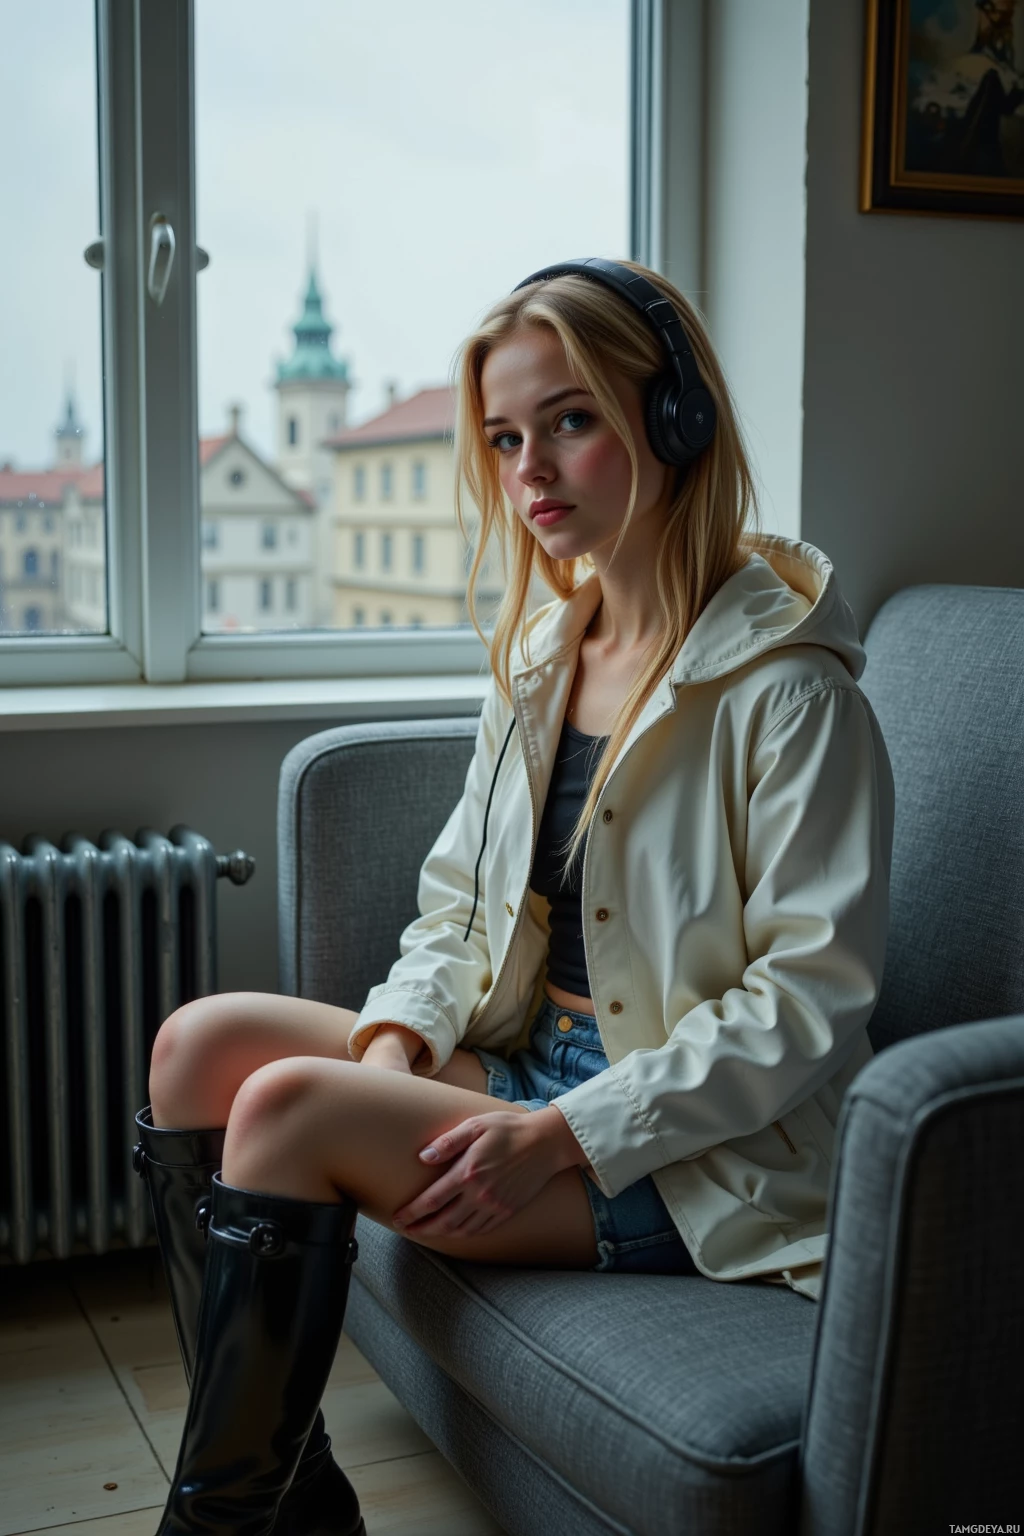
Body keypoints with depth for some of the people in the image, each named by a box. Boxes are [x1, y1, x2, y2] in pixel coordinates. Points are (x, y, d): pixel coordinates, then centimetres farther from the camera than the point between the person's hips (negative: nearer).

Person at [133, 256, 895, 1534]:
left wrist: (563, 1137, -22)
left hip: (696, 1155, -8)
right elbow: (458, 902, 13)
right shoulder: (541, 650, 9)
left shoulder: (786, 687, -15)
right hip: (529, 1067, 8)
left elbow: (810, 1003, -18)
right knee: (202, 1042, -9)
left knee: (288, 1106, -23)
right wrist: (394, 1042, -7)